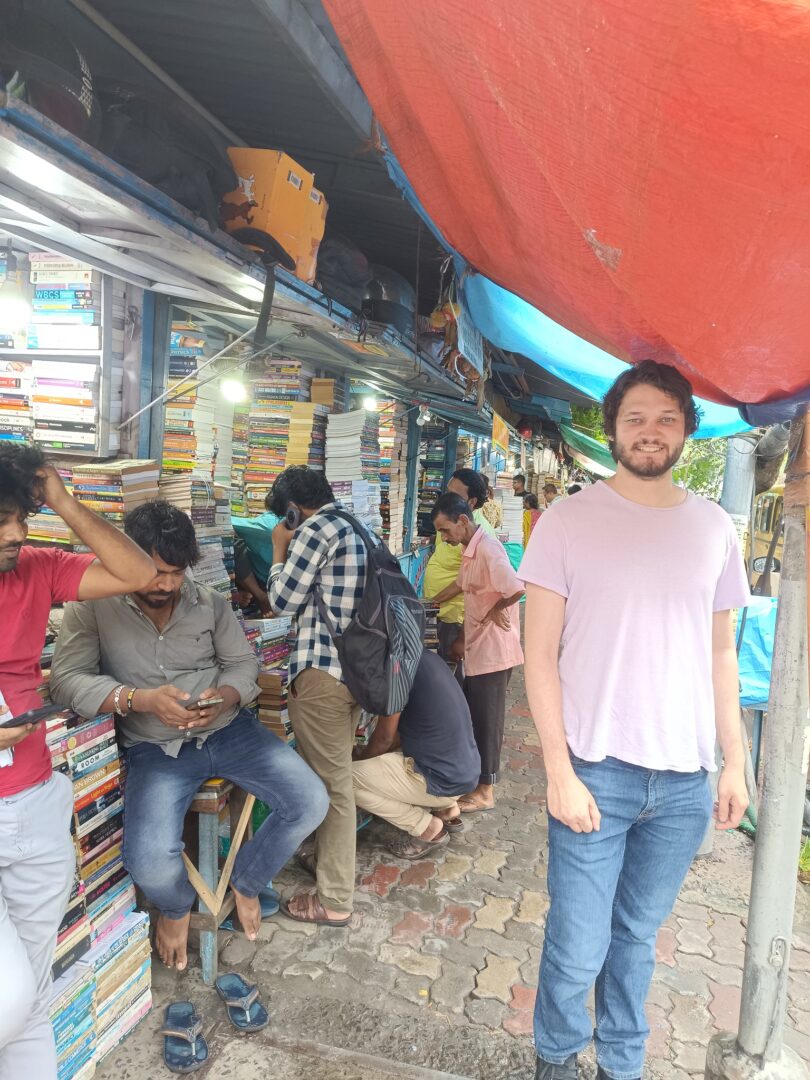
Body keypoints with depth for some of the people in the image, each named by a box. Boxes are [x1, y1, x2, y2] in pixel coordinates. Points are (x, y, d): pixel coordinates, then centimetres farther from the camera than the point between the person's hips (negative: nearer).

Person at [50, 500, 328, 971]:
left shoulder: (211, 602, 0)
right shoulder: (92, 607, -7)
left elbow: (243, 664, 3)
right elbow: (66, 680, -13)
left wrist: (224, 696, -20)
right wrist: (141, 699, -28)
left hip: (230, 731, 3)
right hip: (156, 749, -2)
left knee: (311, 803, -11)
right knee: (151, 862, -26)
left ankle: (246, 881, 21)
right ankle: (177, 905, 16)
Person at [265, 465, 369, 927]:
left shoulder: (315, 529, -12)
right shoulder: (358, 528, 14)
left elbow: (283, 600, -7)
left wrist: (279, 550, 5)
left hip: (324, 669, -9)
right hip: (359, 665, 9)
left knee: (330, 782, 0)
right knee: (338, 774, 22)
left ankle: (334, 901, 12)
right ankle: (333, 863, 38)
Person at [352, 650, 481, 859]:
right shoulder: (428, 657, 9)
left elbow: (385, 737, -12)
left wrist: (357, 759, 6)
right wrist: (367, 755, 18)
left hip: (443, 779, -9)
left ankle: (429, 829, 0)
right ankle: (448, 810, 17)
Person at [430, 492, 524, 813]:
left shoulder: (488, 549, -23)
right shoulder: (469, 549, 9)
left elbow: (517, 589, -34)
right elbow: (462, 585, 25)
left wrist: (497, 609, -16)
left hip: (493, 649, -9)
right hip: (477, 646, 9)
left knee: (486, 718, 2)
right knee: (472, 714, 19)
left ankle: (485, 791, 16)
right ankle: (473, 773, 35)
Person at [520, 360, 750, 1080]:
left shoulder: (714, 528, 6)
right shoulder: (568, 522, -6)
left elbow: (720, 653, 12)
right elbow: (540, 654, -7)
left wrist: (735, 761, 9)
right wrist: (560, 772, -11)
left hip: (685, 782, 3)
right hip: (597, 773, -3)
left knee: (638, 938, 17)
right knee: (578, 950, 7)